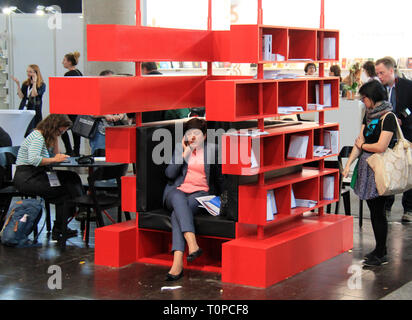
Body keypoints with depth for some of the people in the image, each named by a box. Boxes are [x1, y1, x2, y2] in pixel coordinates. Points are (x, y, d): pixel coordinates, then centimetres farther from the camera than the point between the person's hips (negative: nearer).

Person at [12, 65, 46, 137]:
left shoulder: (42, 85, -1)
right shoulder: (25, 84, 12)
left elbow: (34, 94, -14)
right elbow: (21, 96, 2)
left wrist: (34, 82, -10)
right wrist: (18, 85, -3)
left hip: (35, 111, -4)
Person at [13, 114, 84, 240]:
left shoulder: (46, 136, 15)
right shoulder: (37, 136, -15)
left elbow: (55, 155, 20)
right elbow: (33, 159, -31)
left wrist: (55, 138, 9)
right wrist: (54, 159, -23)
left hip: (37, 175, 10)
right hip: (26, 179, -10)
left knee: (72, 177, -7)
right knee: (66, 190, -17)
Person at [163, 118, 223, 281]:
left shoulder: (212, 149, 12)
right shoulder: (179, 148, 15)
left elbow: (219, 177, 20)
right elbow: (170, 174, 2)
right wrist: (185, 153, -2)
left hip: (200, 192, -1)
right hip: (178, 190, 1)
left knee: (177, 213, -34)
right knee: (178, 198, -39)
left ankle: (177, 262, -48)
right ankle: (193, 245, -56)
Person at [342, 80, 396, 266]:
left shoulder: (388, 117, -14)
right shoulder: (369, 115, 11)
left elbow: (381, 147, -19)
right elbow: (360, 140, 10)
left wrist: (362, 145, -2)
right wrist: (348, 164, 2)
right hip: (367, 167, 8)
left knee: (377, 211, -2)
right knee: (374, 211, 12)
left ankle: (381, 255, 7)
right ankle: (380, 250, 22)